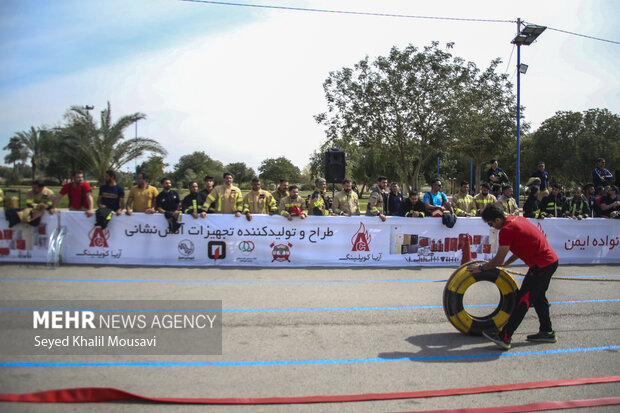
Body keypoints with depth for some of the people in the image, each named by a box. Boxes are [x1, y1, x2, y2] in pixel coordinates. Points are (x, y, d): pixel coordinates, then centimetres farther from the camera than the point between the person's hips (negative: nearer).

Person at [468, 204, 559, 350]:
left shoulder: (506, 230, -18)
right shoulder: (516, 218, 11)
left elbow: (498, 260, -14)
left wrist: (480, 268, -1)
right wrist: (507, 263, 24)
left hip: (541, 265, -10)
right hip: (551, 260, 10)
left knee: (522, 300, -8)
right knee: (538, 297, 22)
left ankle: (504, 337, -5)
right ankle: (547, 332, 32)